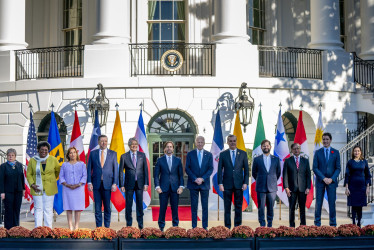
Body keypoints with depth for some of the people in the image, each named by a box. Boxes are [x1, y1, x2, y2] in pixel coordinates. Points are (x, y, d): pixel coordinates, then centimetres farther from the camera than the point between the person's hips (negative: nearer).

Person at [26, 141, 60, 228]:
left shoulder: (53, 160, 3)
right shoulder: (32, 161, 3)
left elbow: (58, 170, 18)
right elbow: (29, 174, 6)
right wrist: (32, 184, -6)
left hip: (49, 189, 0)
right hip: (37, 188, 0)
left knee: (48, 209, 1)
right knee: (38, 208, 1)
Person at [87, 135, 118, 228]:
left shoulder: (113, 154, 6)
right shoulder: (93, 153, 7)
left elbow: (115, 169, 4)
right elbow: (89, 169, 6)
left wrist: (114, 183, -4)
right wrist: (89, 182, -3)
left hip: (107, 184, 0)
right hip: (96, 184, 1)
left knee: (107, 207, 3)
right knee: (97, 207, 3)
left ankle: (107, 227, 11)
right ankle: (98, 227, 9)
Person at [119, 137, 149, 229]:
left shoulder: (142, 155, 6)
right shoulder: (124, 156, 2)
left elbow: (145, 170, 6)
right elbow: (121, 172, 3)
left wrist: (146, 183, -1)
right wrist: (121, 185, -3)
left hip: (139, 184, 1)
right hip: (129, 184, -1)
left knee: (140, 204, 4)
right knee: (128, 205, 3)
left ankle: (140, 224, 12)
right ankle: (129, 224, 13)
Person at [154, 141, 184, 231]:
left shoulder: (178, 160, 9)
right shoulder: (160, 160, 5)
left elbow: (181, 174, 9)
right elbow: (156, 175, 4)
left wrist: (181, 186, -2)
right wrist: (157, 186, -7)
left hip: (175, 188, 1)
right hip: (163, 188, -1)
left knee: (175, 208, 5)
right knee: (163, 208, 1)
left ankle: (175, 226, 14)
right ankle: (161, 226, 10)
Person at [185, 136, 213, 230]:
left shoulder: (209, 155, 6)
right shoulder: (190, 154, 4)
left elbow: (211, 169, 2)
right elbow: (187, 168, 1)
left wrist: (202, 179, -11)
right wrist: (195, 179, -11)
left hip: (205, 184, 1)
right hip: (193, 183, -1)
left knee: (205, 206, 2)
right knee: (194, 206, 1)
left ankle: (205, 226, 8)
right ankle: (194, 227, 6)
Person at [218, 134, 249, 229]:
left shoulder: (243, 154, 7)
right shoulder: (223, 154, 5)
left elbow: (246, 170, 6)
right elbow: (220, 170, 3)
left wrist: (245, 183, -3)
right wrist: (220, 183, -5)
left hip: (239, 184, 1)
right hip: (227, 185, 0)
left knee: (238, 207, 3)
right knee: (227, 207, 3)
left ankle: (237, 226, 11)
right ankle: (227, 227, 9)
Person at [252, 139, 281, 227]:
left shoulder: (276, 159, 7)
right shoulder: (257, 159, 4)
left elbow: (278, 172, 16)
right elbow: (254, 173, 12)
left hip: (272, 187, 1)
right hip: (261, 187, -1)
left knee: (271, 208, 4)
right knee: (261, 208, -1)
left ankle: (270, 225, 13)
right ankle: (262, 225, 5)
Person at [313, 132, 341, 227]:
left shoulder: (335, 152, 6)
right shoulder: (318, 152, 5)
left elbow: (338, 168, 4)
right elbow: (315, 168, 0)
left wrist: (331, 179, -10)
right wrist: (323, 178, -11)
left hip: (331, 181, 0)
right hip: (320, 181, 0)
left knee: (332, 203, 0)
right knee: (318, 202, 1)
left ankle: (333, 224, 6)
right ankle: (317, 223, 7)